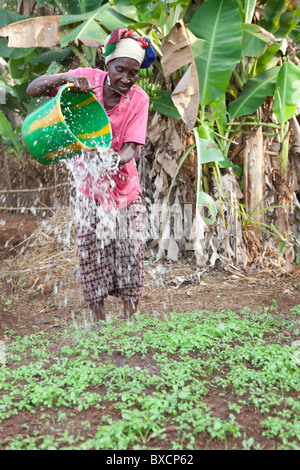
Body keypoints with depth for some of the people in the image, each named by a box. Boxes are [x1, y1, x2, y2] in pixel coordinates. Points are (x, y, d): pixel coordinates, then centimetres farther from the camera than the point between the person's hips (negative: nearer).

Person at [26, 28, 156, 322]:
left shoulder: (138, 99, -11)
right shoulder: (87, 78, -12)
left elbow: (131, 148, -18)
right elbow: (32, 90, -15)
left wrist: (115, 160, -42)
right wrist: (65, 77, -34)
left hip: (124, 182, 1)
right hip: (89, 181, 0)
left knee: (129, 248, 0)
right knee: (93, 248, -1)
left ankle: (130, 315, 15)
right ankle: (98, 317, 13)